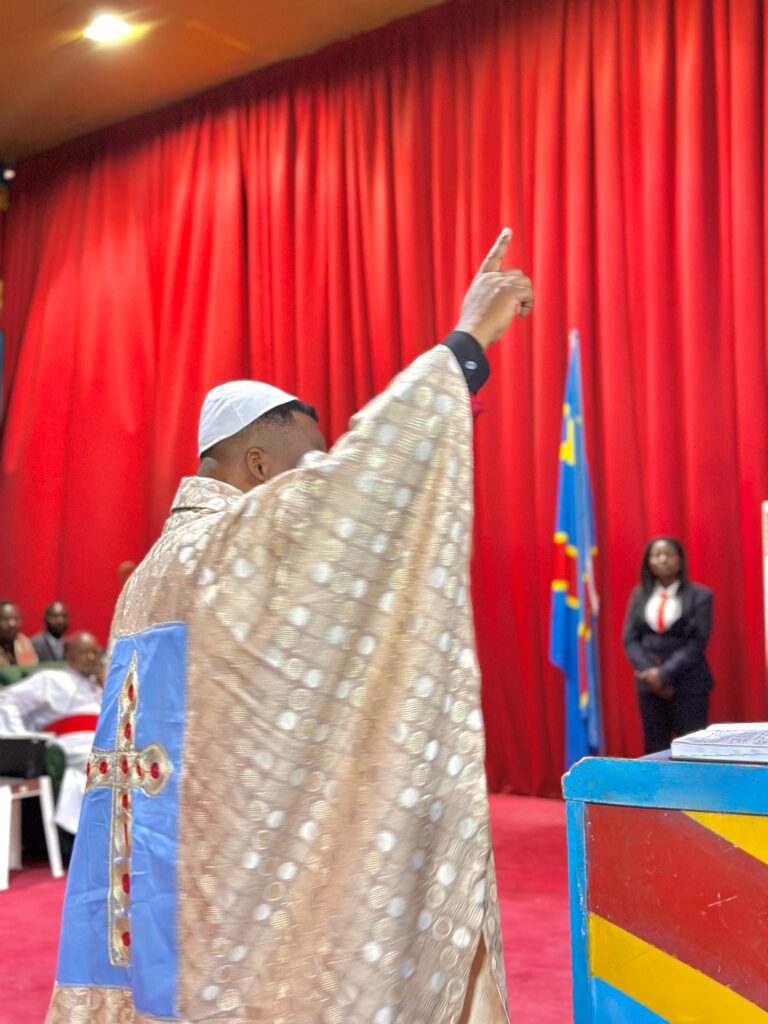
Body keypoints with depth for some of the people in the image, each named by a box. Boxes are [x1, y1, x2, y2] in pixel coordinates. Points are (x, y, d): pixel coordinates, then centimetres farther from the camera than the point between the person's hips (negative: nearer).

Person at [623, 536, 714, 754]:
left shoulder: (700, 595, 0)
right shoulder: (639, 595, 10)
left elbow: (698, 642, -8)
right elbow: (630, 639, 5)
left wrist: (665, 673, -15)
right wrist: (649, 672, -10)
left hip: (689, 684, -3)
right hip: (649, 683, 3)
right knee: (654, 751, 4)